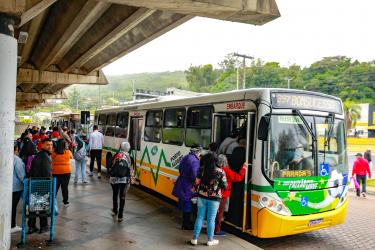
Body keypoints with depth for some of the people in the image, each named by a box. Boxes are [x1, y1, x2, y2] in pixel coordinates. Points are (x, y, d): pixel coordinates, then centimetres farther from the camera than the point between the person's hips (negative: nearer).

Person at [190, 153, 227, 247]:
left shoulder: (202, 170, -6)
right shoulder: (221, 172, -10)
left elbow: (197, 182, -3)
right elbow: (224, 186, -5)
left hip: (202, 197, 2)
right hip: (214, 199, -2)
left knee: (200, 217, 11)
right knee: (211, 219, 9)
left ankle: (195, 239, 19)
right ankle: (210, 240, 21)